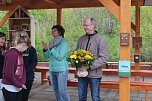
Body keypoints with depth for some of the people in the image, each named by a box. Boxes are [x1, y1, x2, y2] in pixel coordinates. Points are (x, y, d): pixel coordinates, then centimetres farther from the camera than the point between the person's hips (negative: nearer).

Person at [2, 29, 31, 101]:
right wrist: (19, 84, -13)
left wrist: (22, 83, -2)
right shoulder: (12, 54, -19)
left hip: (18, 88, 8)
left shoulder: (19, 53, 9)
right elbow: (9, 73, -22)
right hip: (10, 88, -8)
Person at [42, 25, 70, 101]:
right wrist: (45, 49, -8)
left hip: (61, 70, -7)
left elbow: (60, 57, -18)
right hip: (52, 70, 7)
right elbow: (47, 56, 11)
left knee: (62, 91, -6)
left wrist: (51, 48, -18)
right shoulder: (52, 42, 8)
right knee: (56, 90, 13)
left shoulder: (63, 43, -10)